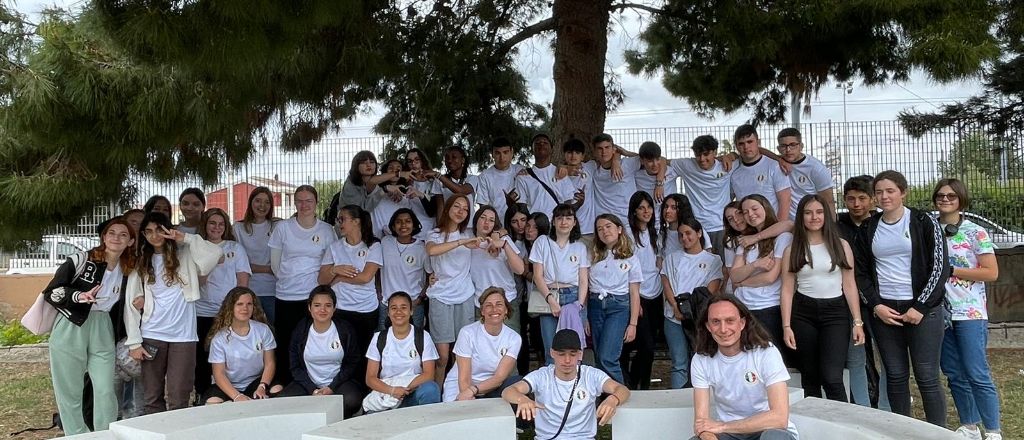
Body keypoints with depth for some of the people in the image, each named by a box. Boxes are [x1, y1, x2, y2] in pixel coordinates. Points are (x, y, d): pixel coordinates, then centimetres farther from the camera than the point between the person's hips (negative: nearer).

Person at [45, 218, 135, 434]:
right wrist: (78, 296, -22)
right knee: (70, 393, 1)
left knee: (106, 391, -1)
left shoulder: (127, 271, 8)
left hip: (103, 333, 3)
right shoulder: (80, 260, -7)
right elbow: (50, 292, -6)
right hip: (70, 330, -3)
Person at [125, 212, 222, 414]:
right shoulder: (141, 264, 11)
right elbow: (133, 305, 7)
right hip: (152, 336, 2)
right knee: (153, 398, 5)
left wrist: (185, 238, -8)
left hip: (183, 336, -2)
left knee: (178, 399, -3)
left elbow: (215, 254, -12)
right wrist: (134, 342, 0)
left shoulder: (185, 255, 7)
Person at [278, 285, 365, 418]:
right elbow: (296, 367, 2)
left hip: (339, 381, -1)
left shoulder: (345, 330, -3)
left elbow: (352, 364, 0)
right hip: (309, 383, 2)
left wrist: (331, 388, -12)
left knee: (351, 401, -34)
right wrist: (313, 390, -13)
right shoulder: (300, 331, 0)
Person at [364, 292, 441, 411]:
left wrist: (405, 388, -21)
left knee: (430, 389, -33)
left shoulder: (423, 336, 2)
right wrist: (392, 390, -19)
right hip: (385, 392, -1)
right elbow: (370, 378, 0)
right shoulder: (379, 338, 4)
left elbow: (429, 374, -4)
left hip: (414, 393, 1)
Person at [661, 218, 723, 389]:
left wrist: (692, 309, -15)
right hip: (674, 317, 2)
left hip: (699, 318, -2)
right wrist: (676, 307, -11)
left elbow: (711, 290, -2)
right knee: (679, 364, -1)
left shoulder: (713, 260, 8)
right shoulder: (672, 258, 17)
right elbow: (666, 285, 7)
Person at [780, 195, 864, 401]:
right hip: (803, 313, 1)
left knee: (832, 378, -13)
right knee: (810, 377, 9)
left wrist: (857, 322, -1)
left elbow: (849, 285, 3)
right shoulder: (792, 250, 4)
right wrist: (786, 326, -5)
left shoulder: (841, 246, 3)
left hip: (835, 312, -1)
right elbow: (787, 289, 2)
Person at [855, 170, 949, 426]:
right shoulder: (869, 228, 9)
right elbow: (862, 272, 11)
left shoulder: (924, 223, -1)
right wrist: (876, 305, -2)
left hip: (922, 310, -3)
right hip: (884, 311, 3)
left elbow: (940, 268, -5)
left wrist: (920, 307, -11)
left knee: (927, 377, -2)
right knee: (895, 376, 7)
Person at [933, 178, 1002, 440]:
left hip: (970, 313, -4)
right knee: (954, 375, 10)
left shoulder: (976, 232, -4)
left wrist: (951, 270, -12)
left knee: (977, 374, -6)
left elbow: (991, 273, -8)